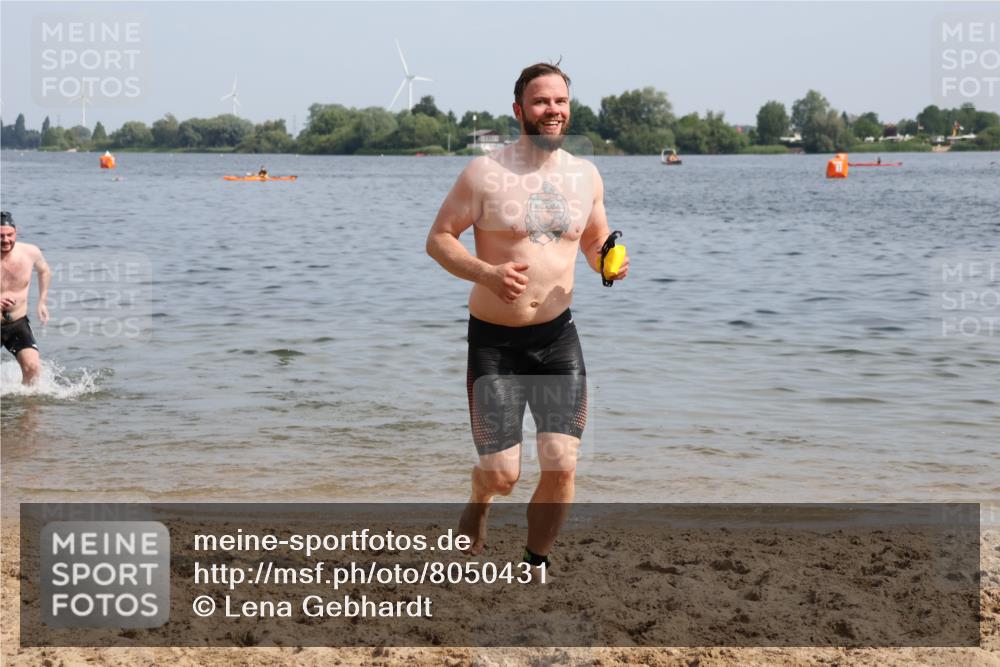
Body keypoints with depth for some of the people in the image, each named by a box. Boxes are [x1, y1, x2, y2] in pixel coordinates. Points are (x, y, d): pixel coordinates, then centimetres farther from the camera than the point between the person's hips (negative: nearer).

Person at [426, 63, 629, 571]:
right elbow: (438, 239, -4)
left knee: (562, 467, -7)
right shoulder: (485, 173, -7)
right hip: (494, 340, -3)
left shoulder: (585, 175, 6)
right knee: (501, 475, -5)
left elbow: (595, 240, 19)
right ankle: (479, 501, 33)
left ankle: (534, 567, 14)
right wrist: (486, 272, -21)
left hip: (558, 337, 3)